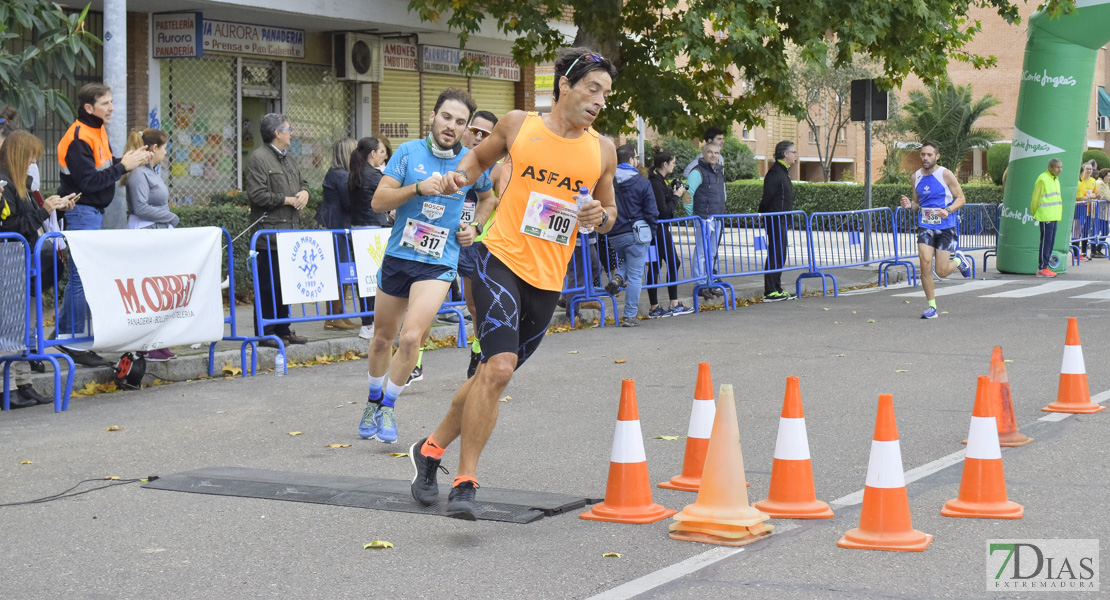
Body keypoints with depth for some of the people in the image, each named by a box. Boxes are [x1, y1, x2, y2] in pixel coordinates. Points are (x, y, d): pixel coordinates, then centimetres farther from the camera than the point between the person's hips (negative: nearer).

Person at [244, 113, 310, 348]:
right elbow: (257, 194, -18)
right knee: (268, 284, -6)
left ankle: (283, 329, 19)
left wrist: (304, 193, 5)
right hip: (269, 233, -9)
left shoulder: (288, 159, 19)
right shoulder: (258, 158, -10)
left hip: (289, 231, 9)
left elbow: (302, 182, 30)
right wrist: (287, 200, -12)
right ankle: (265, 333, -2)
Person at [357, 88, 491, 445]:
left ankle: (388, 407, 0)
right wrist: (419, 188, -21)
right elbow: (379, 202, -8)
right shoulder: (409, 152, -3)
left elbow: (488, 197, 22)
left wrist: (476, 228, 6)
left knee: (411, 336, -18)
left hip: (439, 262, -1)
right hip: (398, 256, 1)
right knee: (382, 337, 13)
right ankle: (373, 402, 37)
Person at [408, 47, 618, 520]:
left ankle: (432, 448, 34)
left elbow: (609, 210, 19)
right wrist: (462, 174, 0)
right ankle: (465, 482, -12)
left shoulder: (602, 151, 7)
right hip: (502, 260, -4)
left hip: (548, 279, 4)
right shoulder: (518, 126, 2)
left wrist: (602, 217, -3)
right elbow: (481, 156, 20)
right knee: (499, 367, -20)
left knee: (493, 373, 12)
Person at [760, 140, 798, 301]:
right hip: (776, 221, -10)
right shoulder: (775, 173, -16)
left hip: (781, 221, 10)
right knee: (775, 255, -10)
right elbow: (767, 198, -19)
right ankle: (769, 292, -8)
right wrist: (766, 219, -17)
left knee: (780, 256, 13)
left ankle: (777, 290, 19)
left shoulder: (783, 172, 18)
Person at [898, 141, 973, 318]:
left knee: (941, 272, -5)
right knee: (925, 262, -15)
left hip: (946, 227, -3)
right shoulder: (916, 177, 7)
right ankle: (931, 306, -4)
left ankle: (958, 260, 32)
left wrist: (948, 210, -22)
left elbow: (960, 198, -3)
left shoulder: (945, 175, -7)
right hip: (925, 227, 3)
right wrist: (910, 205, -6)